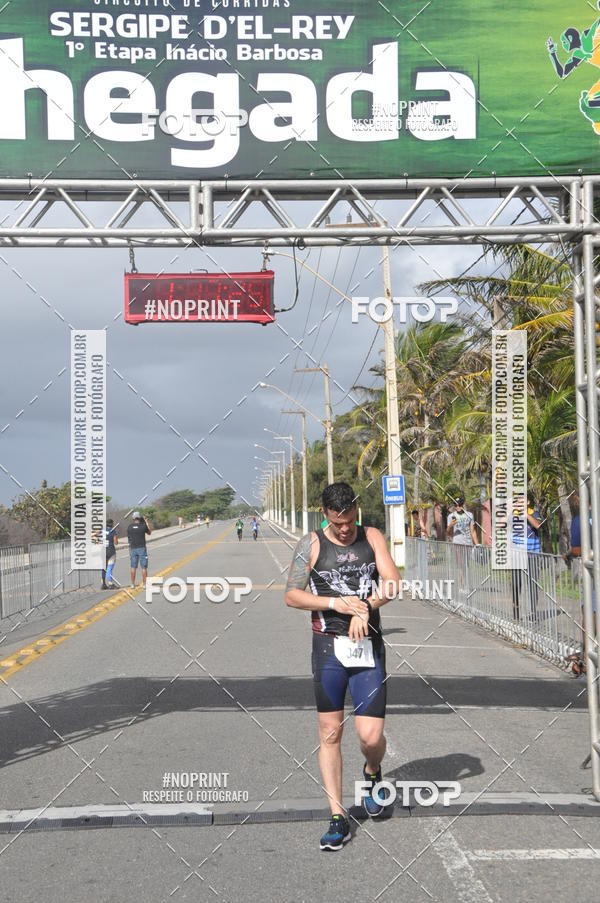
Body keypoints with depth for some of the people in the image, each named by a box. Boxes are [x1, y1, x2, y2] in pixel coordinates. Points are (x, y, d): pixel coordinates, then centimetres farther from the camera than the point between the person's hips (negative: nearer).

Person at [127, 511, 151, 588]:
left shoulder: (129, 527, 0)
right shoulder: (143, 526, -7)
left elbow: (129, 538, 6)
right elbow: (149, 532, 13)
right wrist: (146, 522, 16)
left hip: (133, 548, 3)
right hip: (141, 548, -3)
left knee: (133, 567, 9)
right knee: (144, 567, 2)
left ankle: (132, 584, 10)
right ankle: (145, 584, 1)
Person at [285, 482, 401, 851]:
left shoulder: (371, 537, 6)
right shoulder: (311, 544, 2)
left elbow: (393, 582, -4)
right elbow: (292, 595, -2)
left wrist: (365, 608, -19)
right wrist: (335, 603, -14)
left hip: (369, 646, 1)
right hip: (329, 645, 0)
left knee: (371, 736, -5)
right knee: (330, 732, 1)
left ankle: (372, 773, 31)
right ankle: (338, 818, 9)